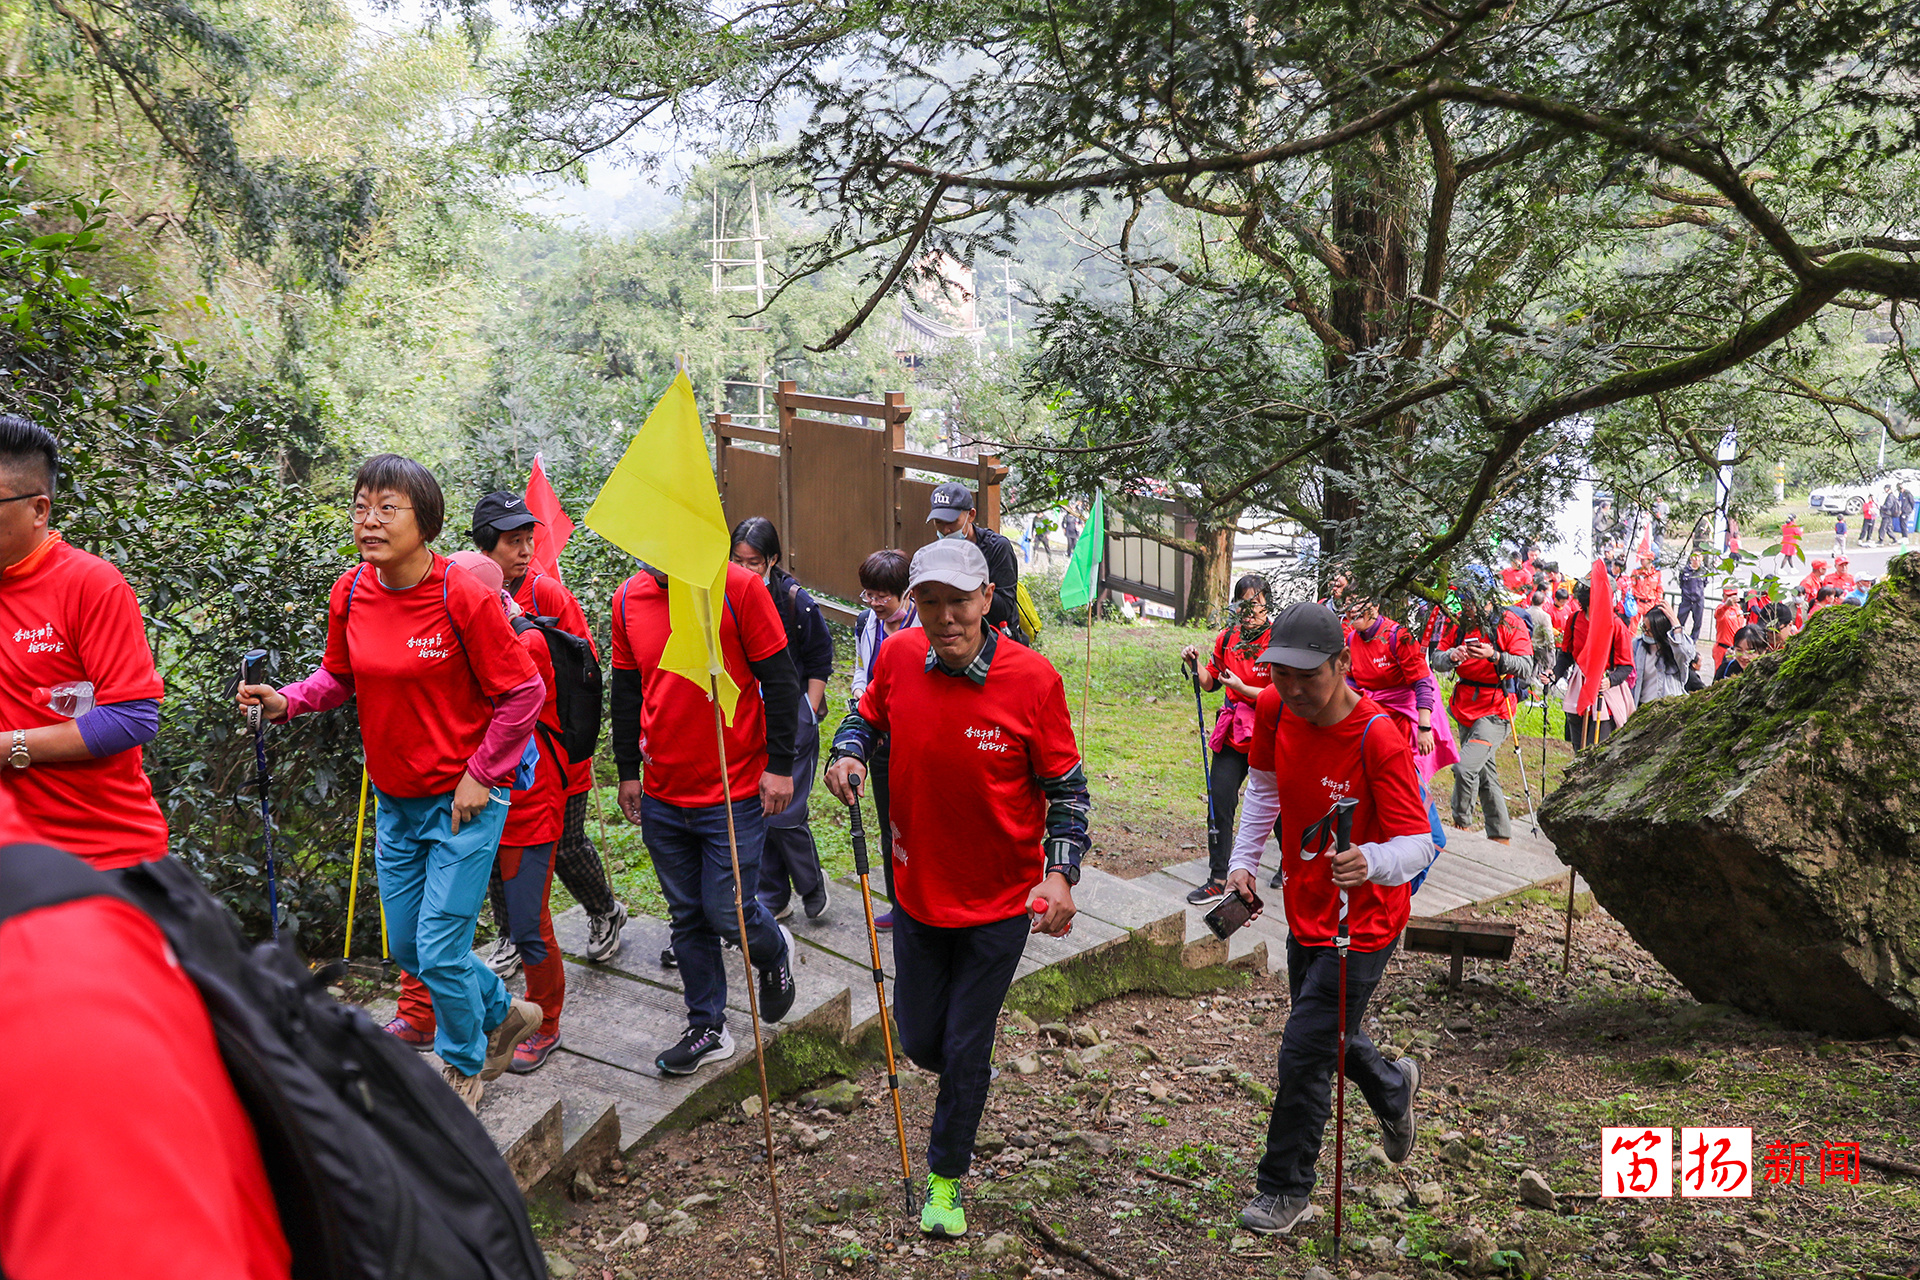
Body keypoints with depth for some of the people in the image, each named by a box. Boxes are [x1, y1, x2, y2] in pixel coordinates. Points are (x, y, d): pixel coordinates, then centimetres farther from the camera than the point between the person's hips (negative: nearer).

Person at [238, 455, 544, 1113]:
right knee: (408, 949, 15)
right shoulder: (350, 593, -2)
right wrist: (289, 701, -6)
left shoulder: (463, 596, -19)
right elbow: (341, 677, 13)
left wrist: (480, 775, -13)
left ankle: (464, 1063, 25)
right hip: (395, 803, 6)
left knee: (439, 951, -2)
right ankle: (504, 1013, 40)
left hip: (463, 802, -6)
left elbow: (523, 692, -13)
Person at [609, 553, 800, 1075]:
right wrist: (627, 771, 13)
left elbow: (779, 681, -8)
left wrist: (779, 766, -9)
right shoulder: (628, 599, 3)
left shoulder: (739, 588, -11)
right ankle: (707, 1029, 26)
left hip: (735, 791, -4)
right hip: (663, 795, 5)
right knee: (688, 917, 12)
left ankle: (775, 952, 33)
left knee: (729, 912, -1)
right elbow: (626, 690, 13)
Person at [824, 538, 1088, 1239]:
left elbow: (1066, 788, -8)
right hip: (919, 887, 3)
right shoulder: (898, 657, -11)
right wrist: (847, 754, -10)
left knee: (966, 1051, 8)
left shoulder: (1032, 679, -19)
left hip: (1000, 900, -3)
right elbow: (866, 716, 11)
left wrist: (1061, 873, -20)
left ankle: (946, 1178, 33)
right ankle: (964, 1080, 52)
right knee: (919, 1040, 16)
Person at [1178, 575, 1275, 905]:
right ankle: (1218, 880, 6)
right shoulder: (1228, 637, 4)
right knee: (1219, 800, -2)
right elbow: (1210, 683, 14)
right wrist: (1195, 664, -4)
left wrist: (1242, 687, -20)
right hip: (1233, 730, 4)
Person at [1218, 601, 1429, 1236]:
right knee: (1328, 1036, 24)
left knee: (1303, 1056, -2)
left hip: (1362, 919, -7)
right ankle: (1393, 1088, 55)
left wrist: (1372, 862, -48)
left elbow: (1419, 844, -28)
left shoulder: (1380, 740, -27)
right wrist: (1244, 859, 3)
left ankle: (1285, 1191, 18)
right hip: (1304, 908, 7)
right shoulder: (1274, 708, -9)